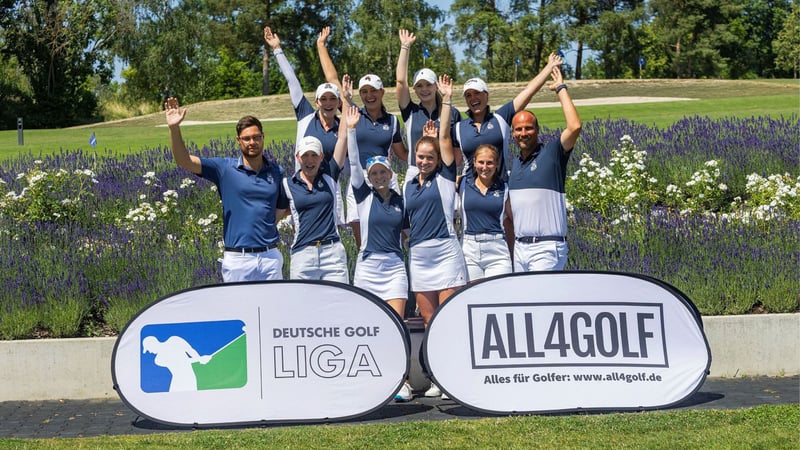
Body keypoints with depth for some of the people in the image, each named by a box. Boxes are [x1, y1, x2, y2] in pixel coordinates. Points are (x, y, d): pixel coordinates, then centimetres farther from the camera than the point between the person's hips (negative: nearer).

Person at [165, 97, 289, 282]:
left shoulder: (276, 172, 8)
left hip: (270, 256, 2)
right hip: (237, 258, -2)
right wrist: (174, 128, -22)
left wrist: (265, 225, -2)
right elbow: (183, 160, -8)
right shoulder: (225, 168, 0)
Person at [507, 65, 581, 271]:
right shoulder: (514, 163, 17)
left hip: (546, 247, -7)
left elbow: (575, 127, -21)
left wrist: (561, 89, -11)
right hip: (520, 246, 7)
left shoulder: (551, 153, -3)